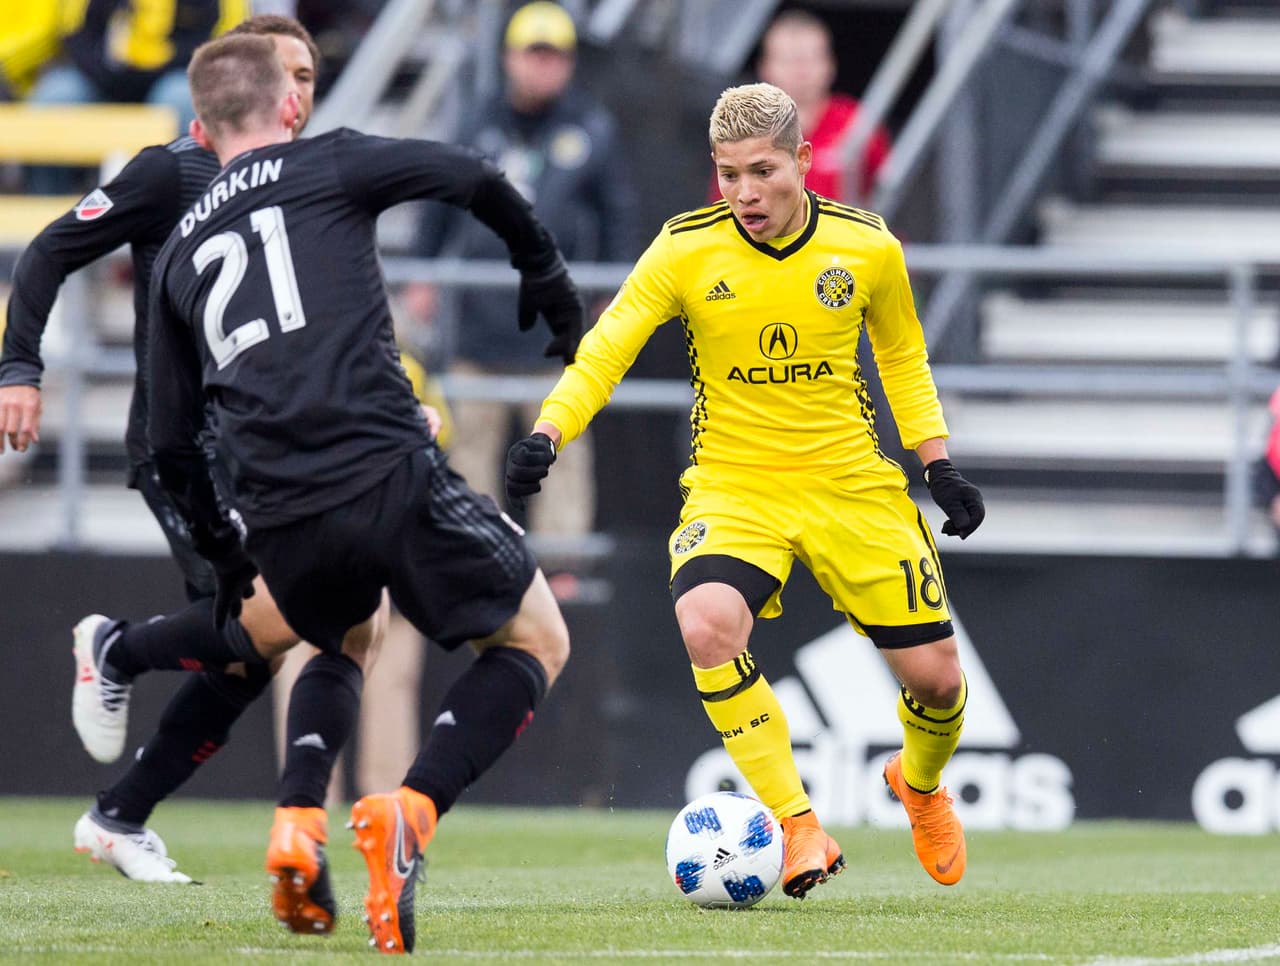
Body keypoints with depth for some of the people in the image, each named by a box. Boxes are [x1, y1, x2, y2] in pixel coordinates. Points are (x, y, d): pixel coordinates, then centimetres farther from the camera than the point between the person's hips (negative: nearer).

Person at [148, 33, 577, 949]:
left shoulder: (178, 253, 23)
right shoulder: (327, 167, 10)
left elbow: (173, 443, 24)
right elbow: (472, 177, -5)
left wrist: (225, 550, 38)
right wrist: (547, 273, 11)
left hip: (281, 521, 5)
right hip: (390, 477, -5)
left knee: (341, 645, 36)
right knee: (536, 641, 14)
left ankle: (298, 821, 9)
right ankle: (409, 814, -10)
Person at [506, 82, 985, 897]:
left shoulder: (867, 248, -4)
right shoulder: (686, 251, -10)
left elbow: (903, 357, 12)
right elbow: (604, 352, -9)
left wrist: (939, 464, 7)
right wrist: (547, 435, -25)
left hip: (851, 484, 2)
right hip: (733, 485, -1)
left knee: (935, 675, 0)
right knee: (707, 625, -32)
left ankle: (920, 783, 38)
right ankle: (798, 826, -21)